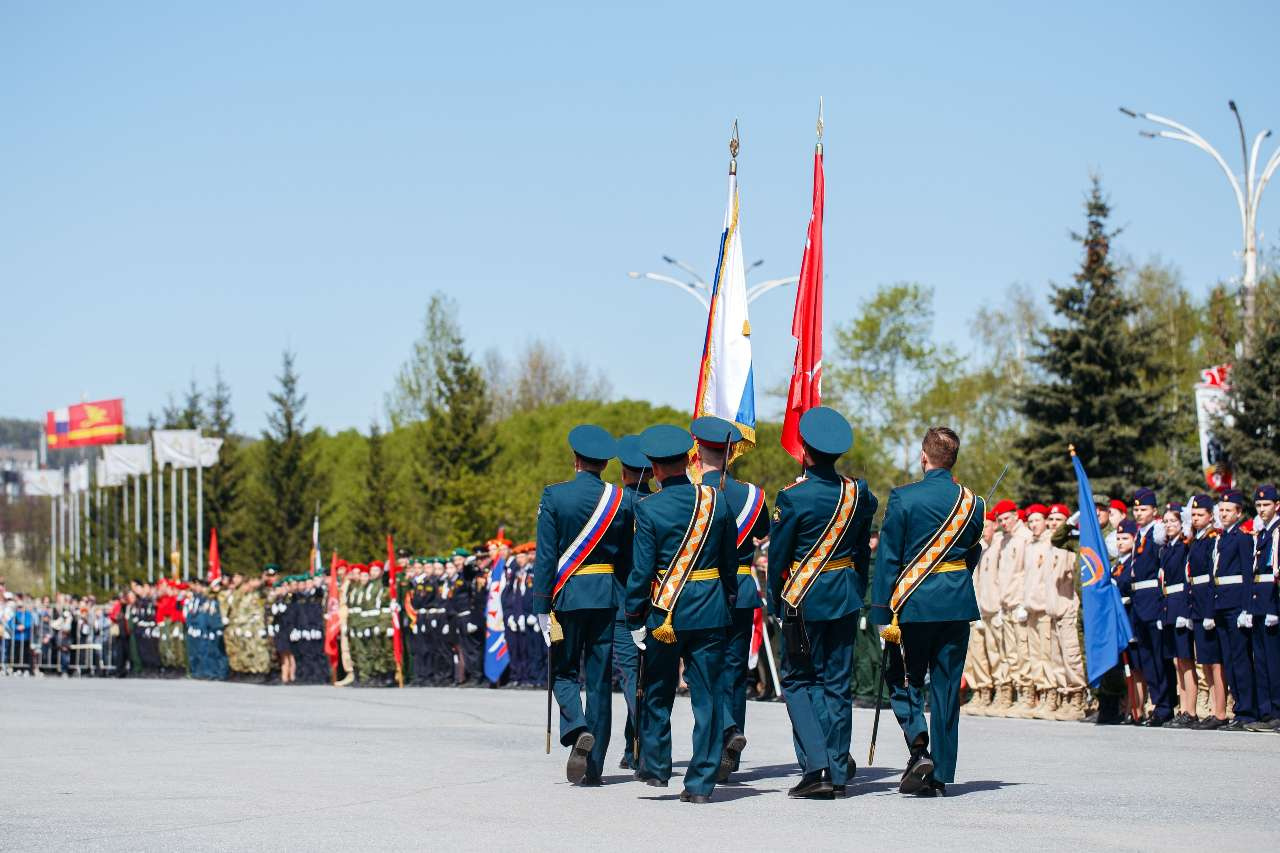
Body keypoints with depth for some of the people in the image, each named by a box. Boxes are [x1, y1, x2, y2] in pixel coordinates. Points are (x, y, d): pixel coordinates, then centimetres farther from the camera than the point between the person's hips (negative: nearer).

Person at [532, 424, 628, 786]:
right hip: (607, 598, 2)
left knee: (563, 671, 12)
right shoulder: (619, 499, 1)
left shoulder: (554, 496, -5)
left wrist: (542, 605, -4)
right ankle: (593, 766, 8)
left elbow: (545, 557, -8)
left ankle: (576, 728, -17)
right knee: (599, 680, 7)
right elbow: (628, 557, 5)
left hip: (568, 595, -2)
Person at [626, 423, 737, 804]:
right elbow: (730, 560, 9)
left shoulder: (649, 508, -10)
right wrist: (728, 600, 20)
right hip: (710, 611, 2)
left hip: (664, 611, -2)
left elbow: (641, 569, -10)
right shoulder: (716, 500, 0)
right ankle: (701, 782, 3)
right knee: (707, 696, 5)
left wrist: (634, 617, -3)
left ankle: (655, 767, 28)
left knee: (657, 694, 16)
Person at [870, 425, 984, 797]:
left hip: (914, 603, -3)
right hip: (958, 604, 3)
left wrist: (884, 614, -7)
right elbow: (972, 555, 13)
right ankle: (940, 776, 9)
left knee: (904, 681, 11)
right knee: (947, 689, 8)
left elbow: (888, 558, -8)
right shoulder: (972, 503, 3)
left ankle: (920, 749, -11)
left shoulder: (903, 498, -7)